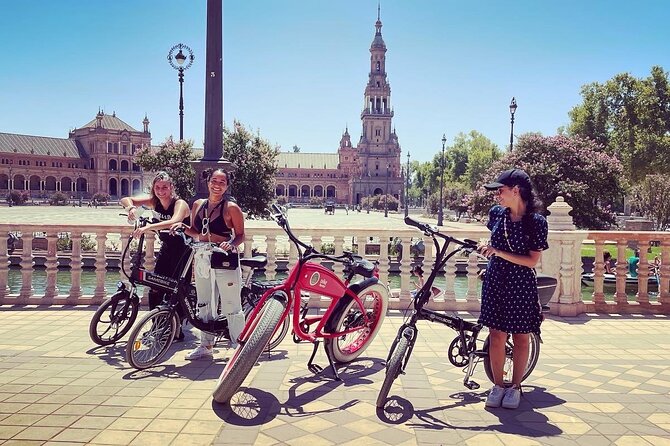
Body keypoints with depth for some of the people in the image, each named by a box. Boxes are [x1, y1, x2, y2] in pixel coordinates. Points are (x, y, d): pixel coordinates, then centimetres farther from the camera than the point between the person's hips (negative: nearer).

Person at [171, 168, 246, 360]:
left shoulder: (231, 207, -6)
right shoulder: (198, 205, 10)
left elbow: (241, 235, -4)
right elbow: (196, 232, 18)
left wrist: (232, 244, -24)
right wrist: (183, 227, 0)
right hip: (202, 259, 6)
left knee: (231, 306, -2)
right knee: (204, 305, 14)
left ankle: (239, 346, 10)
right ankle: (205, 346, 27)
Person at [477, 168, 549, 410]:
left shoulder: (536, 222, -13)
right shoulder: (496, 213, 0)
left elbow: (532, 261, -16)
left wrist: (499, 252, -22)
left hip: (521, 285, -3)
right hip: (495, 281, 4)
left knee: (521, 337, 8)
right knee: (496, 335, 5)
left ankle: (515, 387, 23)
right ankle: (498, 386, 19)